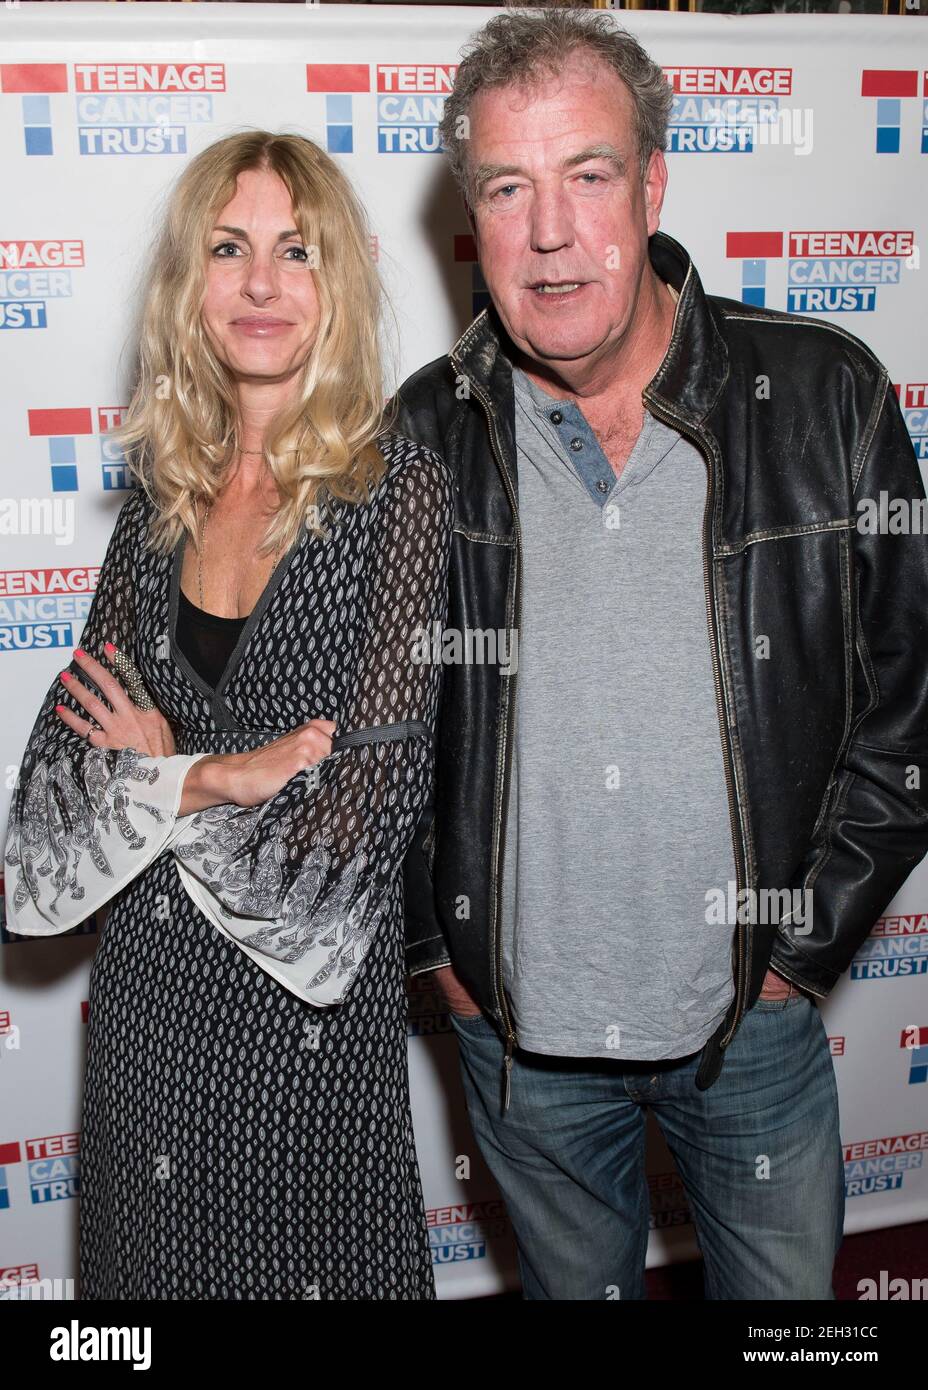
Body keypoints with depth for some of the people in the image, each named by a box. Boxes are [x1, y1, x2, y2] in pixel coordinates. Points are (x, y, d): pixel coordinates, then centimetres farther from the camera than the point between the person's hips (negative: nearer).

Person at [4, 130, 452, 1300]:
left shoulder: (398, 489, -12)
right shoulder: (165, 493, 3)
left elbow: (380, 778, -17)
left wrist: (169, 779, -8)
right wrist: (213, 778, -16)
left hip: (313, 990, -4)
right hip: (149, 975, 5)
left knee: (308, 1259, 15)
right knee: (153, 1257, 21)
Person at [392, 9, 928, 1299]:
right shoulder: (425, 434, -8)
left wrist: (806, 939, -6)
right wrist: (432, 940, 1)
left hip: (752, 1011, 0)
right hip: (515, 1019, 1)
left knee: (788, 1289, 20)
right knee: (575, 1284, 24)